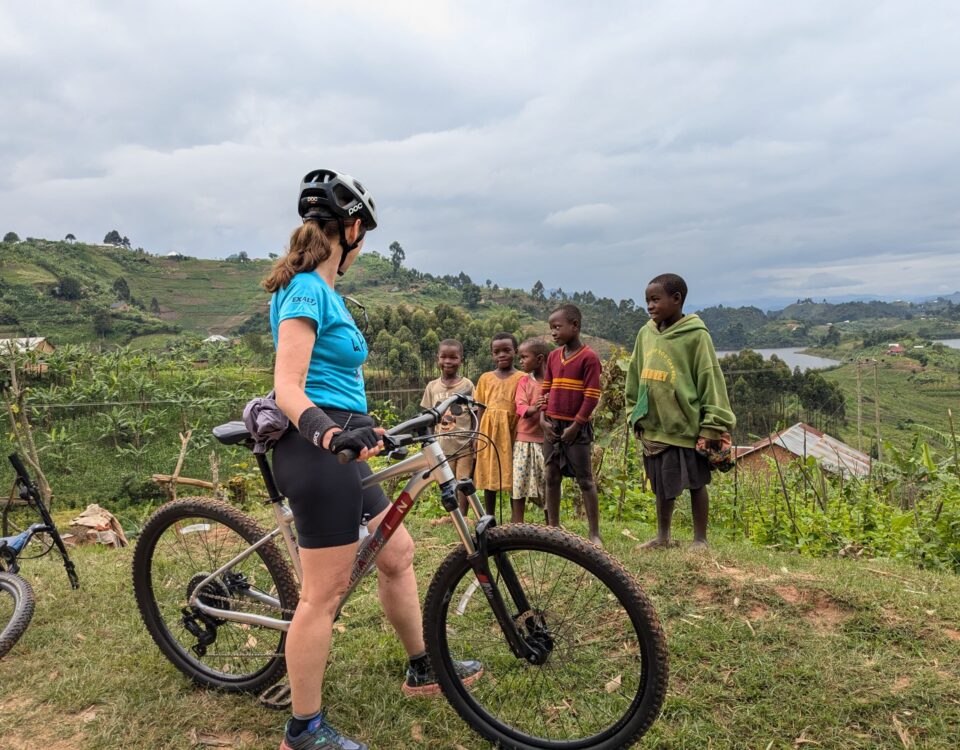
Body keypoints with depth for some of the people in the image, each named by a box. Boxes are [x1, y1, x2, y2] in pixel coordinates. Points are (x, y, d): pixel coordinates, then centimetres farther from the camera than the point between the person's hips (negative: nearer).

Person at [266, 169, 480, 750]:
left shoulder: (320, 289, 15)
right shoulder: (308, 290, -14)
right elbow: (288, 388, -23)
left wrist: (362, 428, 32)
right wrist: (328, 433, -40)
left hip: (337, 450, 10)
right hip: (317, 457, -10)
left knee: (398, 552, 18)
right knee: (326, 592, 0)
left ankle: (422, 670, 35)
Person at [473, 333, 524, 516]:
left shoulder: (522, 378, 0)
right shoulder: (485, 378, 10)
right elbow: (481, 409, 11)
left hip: (512, 431, -3)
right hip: (489, 431, 3)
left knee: (513, 475, 1)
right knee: (488, 475, 8)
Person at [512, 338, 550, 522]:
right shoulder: (524, 381, 5)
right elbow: (520, 406, -6)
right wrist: (532, 409, -28)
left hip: (548, 440, -1)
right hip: (525, 439, 1)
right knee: (519, 482, 2)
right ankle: (517, 523, 13)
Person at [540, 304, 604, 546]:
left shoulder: (589, 357, -11)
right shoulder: (553, 356, 8)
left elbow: (592, 397, -13)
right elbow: (545, 390, 12)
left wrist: (575, 426, -13)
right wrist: (543, 419, 0)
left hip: (576, 428, -6)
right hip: (552, 427, 6)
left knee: (585, 480, -1)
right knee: (551, 478, 11)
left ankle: (594, 533, 7)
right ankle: (553, 528, 21)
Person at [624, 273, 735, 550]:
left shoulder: (696, 335, -12)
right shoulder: (646, 333, 3)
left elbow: (710, 381, -11)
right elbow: (635, 377, 12)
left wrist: (712, 426, -11)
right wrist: (635, 415, 12)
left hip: (687, 426, -5)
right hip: (654, 426, 5)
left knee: (696, 484, 10)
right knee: (663, 486, 18)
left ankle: (700, 539, 24)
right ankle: (662, 536, 33)